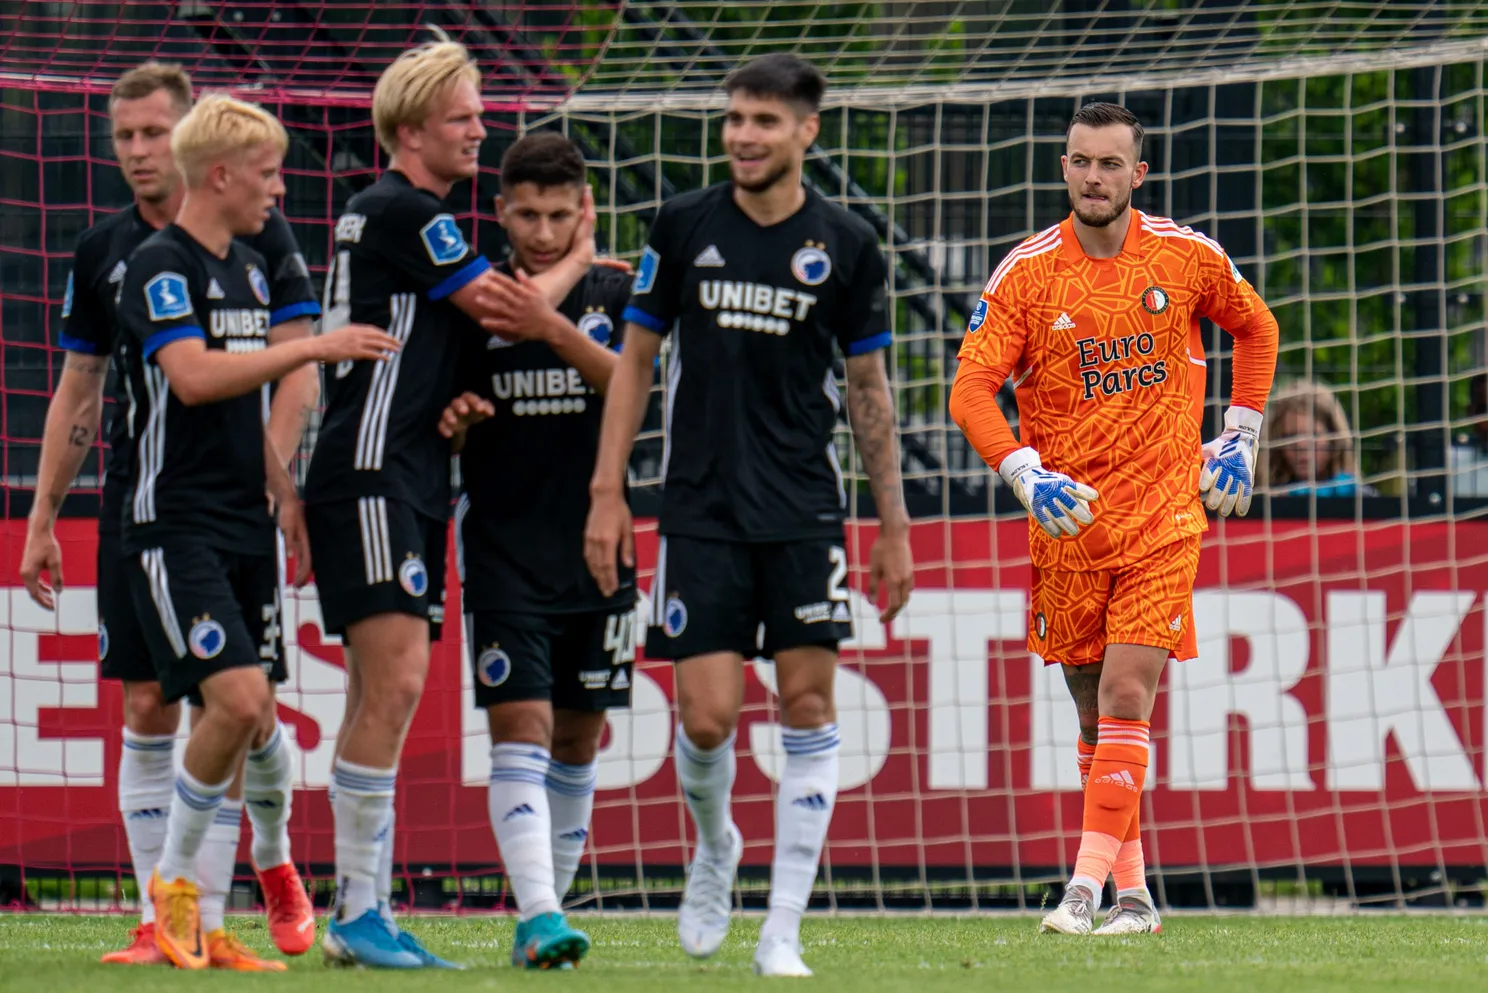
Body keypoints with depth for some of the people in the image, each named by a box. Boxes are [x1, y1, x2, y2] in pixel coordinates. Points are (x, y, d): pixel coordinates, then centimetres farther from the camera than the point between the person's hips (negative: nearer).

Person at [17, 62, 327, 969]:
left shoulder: (258, 235, -3)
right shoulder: (104, 252, 9)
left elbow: (299, 375, -6)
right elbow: (78, 391, 15)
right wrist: (41, 519, 12)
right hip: (137, 505, 3)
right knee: (149, 708, -1)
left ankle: (273, 855, 28)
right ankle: (162, 920, 0)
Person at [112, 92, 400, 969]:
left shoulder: (250, 269, 17)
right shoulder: (161, 265, -10)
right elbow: (194, 376, -25)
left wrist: (286, 497, 22)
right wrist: (309, 348, -25)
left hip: (245, 527, 8)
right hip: (177, 525, -8)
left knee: (245, 718, 3)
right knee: (238, 699, -18)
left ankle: (203, 924, 8)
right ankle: (175, 882, -1)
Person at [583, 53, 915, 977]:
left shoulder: (846, 245, 1)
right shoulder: (684, 227, 2)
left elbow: (870, 388, 9)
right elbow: (636, 360, 8)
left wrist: (893, 527, 8)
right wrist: (608, 493, 2)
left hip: (805, 509, 0)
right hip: (701, 509, 0)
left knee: (808, 704, -6)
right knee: (708, 714, -6)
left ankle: (783, 930, 0)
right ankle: (714, 846, 27)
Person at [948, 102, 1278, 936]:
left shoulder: (1188, 258, 0)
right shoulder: (1026, 273, -3)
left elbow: (1256, 329, 19)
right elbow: (973, 388, -8)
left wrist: (1240, 439, 12)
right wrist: (1025, 472, -24)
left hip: (1163, 518, -1)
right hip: (1067, 522, 1)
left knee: (1126, 700, -14)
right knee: (1097, 713, 7)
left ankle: (1088, 888, -16)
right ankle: (1134, 893, 17)